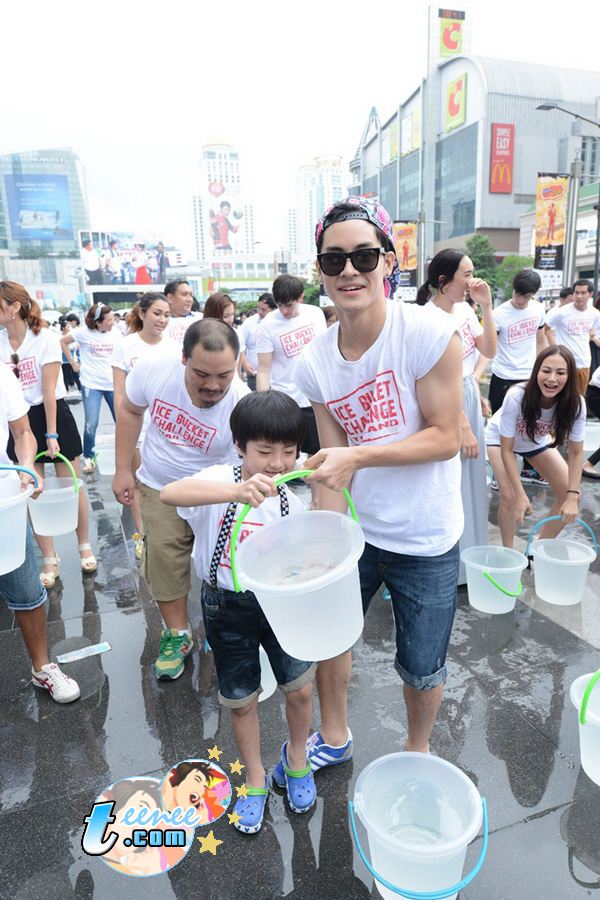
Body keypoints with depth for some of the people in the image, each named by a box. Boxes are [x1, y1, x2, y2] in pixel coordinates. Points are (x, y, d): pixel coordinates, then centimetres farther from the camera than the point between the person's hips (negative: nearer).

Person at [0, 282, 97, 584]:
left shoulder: (45, 338, -10)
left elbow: (49, 390, -14)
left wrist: (52, 434, -15)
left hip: (54, 415, -4)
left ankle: (85, 547, 23)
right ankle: (50, 560, 17)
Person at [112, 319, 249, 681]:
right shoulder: (153, 368, -24)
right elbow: (130, 410, -3)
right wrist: (124, 469, -2)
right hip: (159, 488, 2)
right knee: (165, 563, 5)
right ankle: (177, 634, 29)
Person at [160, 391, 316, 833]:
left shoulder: (291, 503, -7)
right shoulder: (222, 480, -18)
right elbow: (170, 493, -41)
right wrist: (238, 491, -55)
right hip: (228, 609, -2)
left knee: (300, 688, 6)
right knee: (241, 701, 13)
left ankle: (296, 757, 39)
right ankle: (255, 779, 40)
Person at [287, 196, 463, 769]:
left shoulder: (430, 335, -19)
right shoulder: (315, 361, -6)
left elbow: (446, 438, -17)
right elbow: (332, 462, -4)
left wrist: (358, 454, -28)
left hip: (425, 540, -3)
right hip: (355, 530, 4)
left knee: (422, 668, 14)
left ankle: (417, 753, 49)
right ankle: (334, 738, 51)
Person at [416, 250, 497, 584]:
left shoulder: (464, 309, 4)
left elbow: (489, 351, 5)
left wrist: (487, 307, -4)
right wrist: (464, 428, -17)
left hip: (469, 397, 8)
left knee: (472, 478, 17)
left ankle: (471, 553, 36)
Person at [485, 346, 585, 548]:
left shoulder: (576, 403, -29)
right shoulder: (517, 396, -39)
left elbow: (576, 453, -18)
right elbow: (506, 450, -30)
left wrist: (572, 497, -25)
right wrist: (521, 494, -32)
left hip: (538, 442, 4)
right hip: (500, 438, -4)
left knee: (570, 496, -4)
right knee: (509, 496, -23)